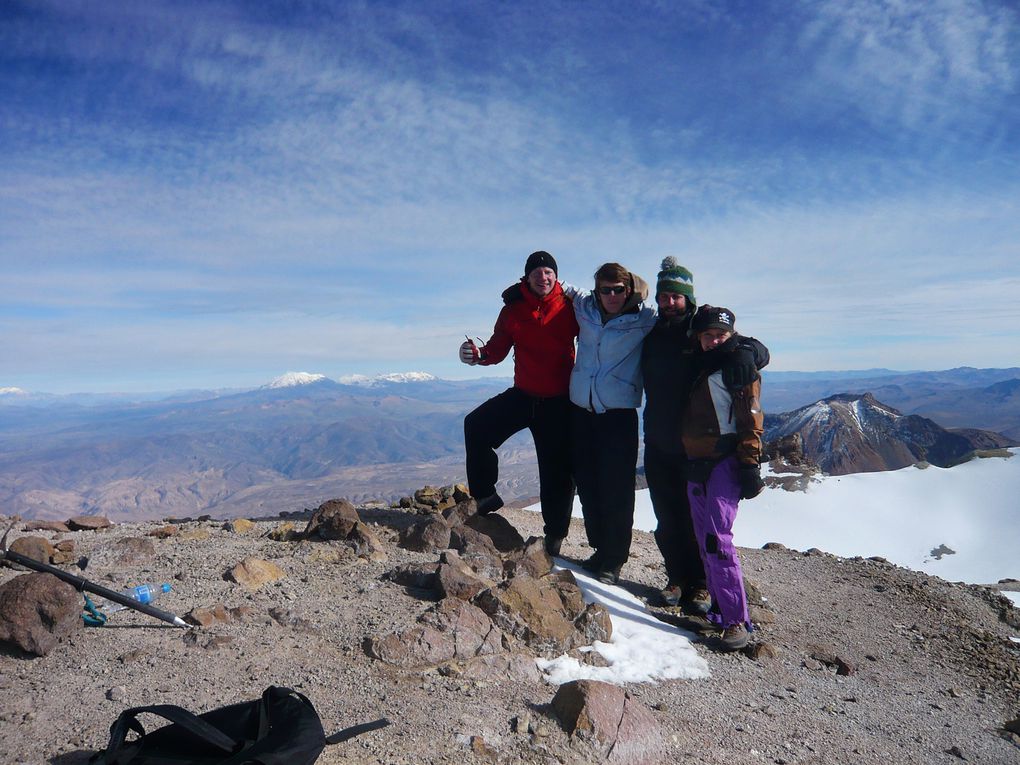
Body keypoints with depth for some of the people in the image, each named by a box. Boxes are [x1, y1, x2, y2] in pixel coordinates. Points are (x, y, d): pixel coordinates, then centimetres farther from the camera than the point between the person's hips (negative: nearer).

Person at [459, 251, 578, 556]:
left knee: (557, 469, 3)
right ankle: (485, 495, 5)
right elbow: (498, 349, -1)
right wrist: (477, 354, -23)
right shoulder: (513, 310, 1)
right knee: (476, 425, -10)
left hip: (558, 402, -3)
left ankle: (555, 533, 21)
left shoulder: (569, 307, -7)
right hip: (523, 394, 3)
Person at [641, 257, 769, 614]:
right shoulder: (651, 335, 9)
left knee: (697, 517, 4)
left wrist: (745, 353, -31)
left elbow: (758, 349, -9)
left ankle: (701, 583, 19)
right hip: (659, 447, 4)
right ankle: (677, 577, 26)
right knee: (667, 519, 11)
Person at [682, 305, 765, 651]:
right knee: (704, 540, 8)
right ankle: (719, 606, 19)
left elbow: (751, 422, -8)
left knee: (717, 539, -15)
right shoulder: (699, 368, 17)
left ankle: (736, 620, -8)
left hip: (725, 463, -7)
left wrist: (749, 465, -14)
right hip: (696, 465, 7)